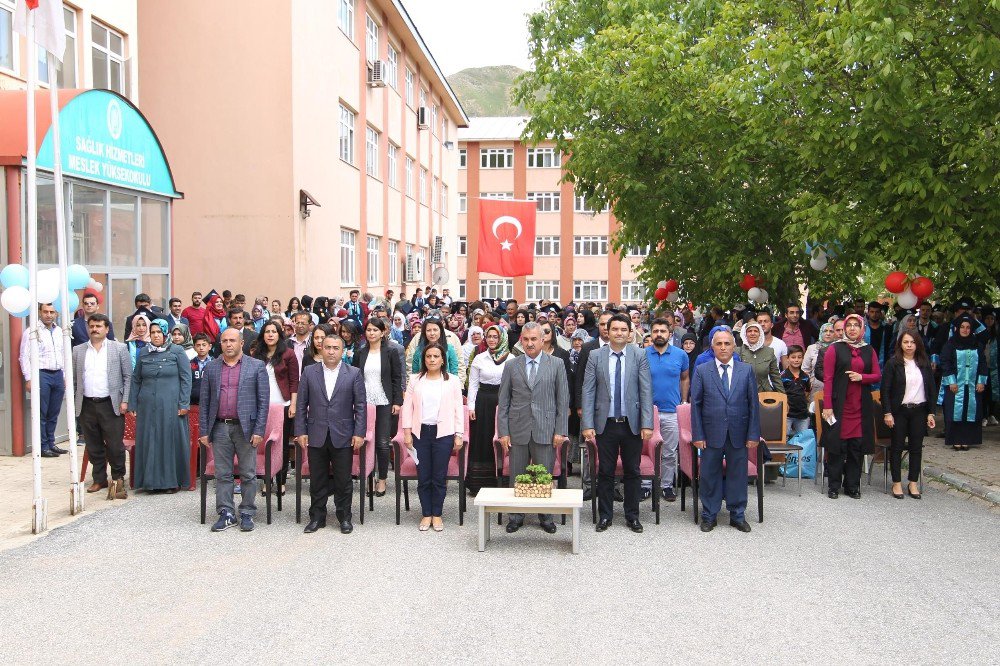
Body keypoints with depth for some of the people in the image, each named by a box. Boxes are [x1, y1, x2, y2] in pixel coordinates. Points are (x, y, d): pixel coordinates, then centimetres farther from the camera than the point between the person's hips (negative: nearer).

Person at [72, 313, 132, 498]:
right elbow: (73, 379, 11)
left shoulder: (119, 349, 2)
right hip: (87, 405, 3)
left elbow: (128, 376, 1)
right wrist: (72, 403, 4)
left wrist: (125, 401, -7)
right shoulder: (78, 350, 10)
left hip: (110, 405, -3)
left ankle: (118, 478, 12)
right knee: (93, 446, 9)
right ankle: (99, 479, 21)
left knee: (115, 445, -3)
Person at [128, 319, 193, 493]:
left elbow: (186, 378, -3)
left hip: (170, 406, -3)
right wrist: (132, 405, 8)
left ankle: (173, 481, 10)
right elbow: (136, 379, 13)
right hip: (148, 405, 3)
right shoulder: (143, 353, 9)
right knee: (149, 442, 5)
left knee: (171, 440, 1)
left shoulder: (177, 352, 0)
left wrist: (184, 404, -9)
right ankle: (153, 480, 15)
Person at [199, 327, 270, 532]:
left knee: (248, 475, 3)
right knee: (222, 474, 7)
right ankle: (226, 514, 14)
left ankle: (247, 513, 13)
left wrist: (259, 431, -9)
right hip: (219, 428, 3)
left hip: (246, 428, -2)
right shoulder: (211, 368, 9)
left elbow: (263, 400, -2)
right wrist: (204, 431, 3)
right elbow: (204, 401, 9)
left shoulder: (257, 366, 1)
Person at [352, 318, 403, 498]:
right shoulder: (360, 354, 9)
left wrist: (397, 402, -7)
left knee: (383, 442, -2)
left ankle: (382, 479, 7)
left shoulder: (390, 353, 1)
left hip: (384, 404, -3)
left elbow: (397, 379, 0)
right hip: (364, 403, 3)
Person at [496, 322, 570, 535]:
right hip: (518, 431, 1)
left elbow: (563, 400, 3)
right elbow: (503, 401, 6)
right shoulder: (511, 366, 6)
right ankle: (515, 517, 20)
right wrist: (503, 432, -1)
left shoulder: (556, 365, 4)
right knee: (516, 477, 8)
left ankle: (546, 517, 19)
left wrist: (561, 431, -3)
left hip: (545, 431, -1)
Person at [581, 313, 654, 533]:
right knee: (605, 472, 8)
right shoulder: (596, 357, 0)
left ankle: (632, 516, 23)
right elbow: (588, 391, -2)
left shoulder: (639, 356, -1)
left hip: (632, 423, 0)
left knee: (632, 472, 10)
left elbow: (646, 391, -3)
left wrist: (647, 424, -10)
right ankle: (605, 515, 21)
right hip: (605, 423, 0)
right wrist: (587, 424, -9)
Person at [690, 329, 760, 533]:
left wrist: (753, 434, -2)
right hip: (712, 433, -1)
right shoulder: (702, 371, 1)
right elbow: (695, 404, 0)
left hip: (738, 434, 1)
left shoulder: (746, 371, 4)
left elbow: (753, 404, 3)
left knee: (738, 474, 9)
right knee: (709, 475, 7)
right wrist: (697, 435, -6)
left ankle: (737, 515, 23)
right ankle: (709, 516, 20)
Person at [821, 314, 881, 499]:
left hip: (861, 406, 3)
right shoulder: (835, 349, 0)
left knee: (857, 445, 4)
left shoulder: (869, 350, 12)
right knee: (837, 445, -1)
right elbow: (828, 378, -5)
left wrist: (861, 377, -10)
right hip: (839, 405, -3)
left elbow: (877, 376, 11)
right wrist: (827, 406, -11)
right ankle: (834, 486, 9)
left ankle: (852, 486, 15)